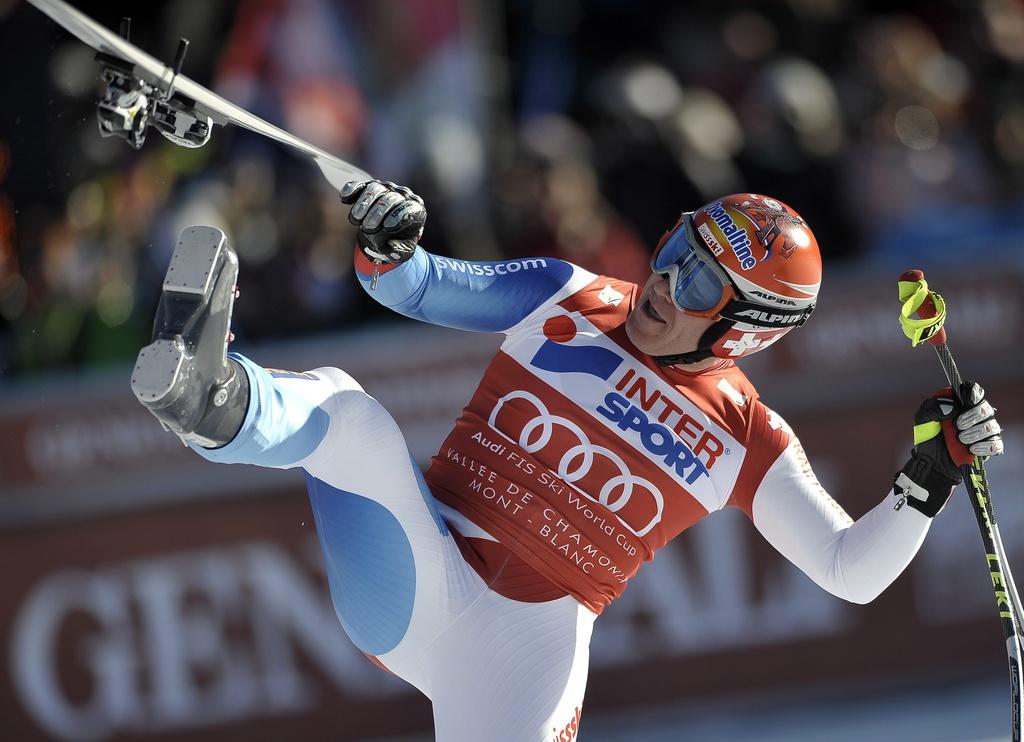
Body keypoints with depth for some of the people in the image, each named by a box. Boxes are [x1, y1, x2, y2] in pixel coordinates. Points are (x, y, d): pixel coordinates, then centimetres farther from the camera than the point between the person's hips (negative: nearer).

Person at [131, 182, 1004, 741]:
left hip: (528, 639, -1)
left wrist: (927, 482, -13)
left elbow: (852, 572, 4)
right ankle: (213, 399, -58)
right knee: (340, 409, -26)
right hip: (415, 570, 1)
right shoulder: (566, 302, 8)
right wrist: (387, 246, -10)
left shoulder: (745, 441, 4)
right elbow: (418, 289, 15)